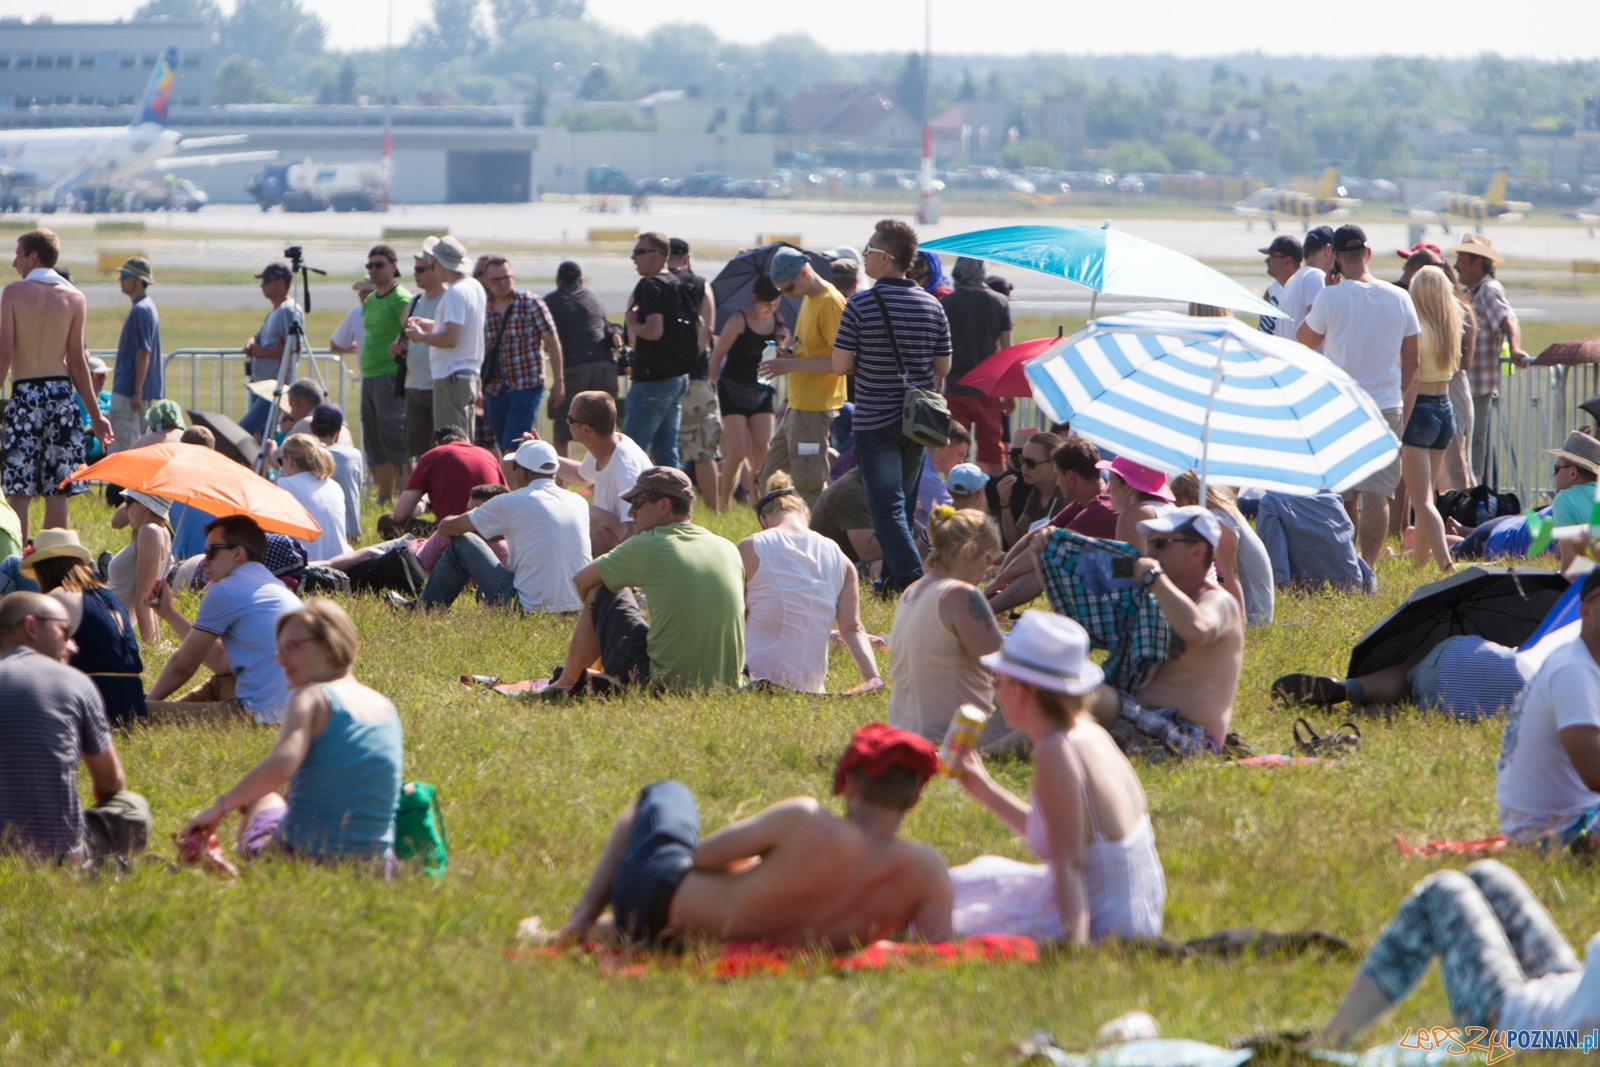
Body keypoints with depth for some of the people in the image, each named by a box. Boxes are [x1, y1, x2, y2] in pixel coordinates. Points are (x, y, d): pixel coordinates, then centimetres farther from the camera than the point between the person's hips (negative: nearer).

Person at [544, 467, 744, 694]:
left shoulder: (649, 545, -6)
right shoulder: (729, 550, 7)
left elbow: (581, 581, 9)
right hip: (726, 684, 5)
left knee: (602, 591, 11)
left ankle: (567, 680, 25)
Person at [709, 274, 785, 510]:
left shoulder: (777, 322, 4)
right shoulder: (739, 320, -11)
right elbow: (717, 356, -7)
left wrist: (782, 345, -11)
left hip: (761, 393, 5)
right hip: (733, 391, -5)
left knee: (762, 453, -4)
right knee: (738, 453, -11)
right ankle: (723, 504, 5)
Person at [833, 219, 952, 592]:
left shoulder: (861, 305, -13)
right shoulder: (932, 306, 2)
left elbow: (839, 365, -12)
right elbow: (942, 367, 6)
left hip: (876, 421, -5)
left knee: (887, 508, -4)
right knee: (904, 503, 18)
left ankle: (911, 580, -16)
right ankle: (892, 578, 26)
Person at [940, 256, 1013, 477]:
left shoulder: (945, 304, -5)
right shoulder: (1000, 303, 1)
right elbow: (1007, 350, 5)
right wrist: (1010, 393, 13)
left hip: (956, 391, -2)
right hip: (990, 391, 2)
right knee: (994, 456, 10)